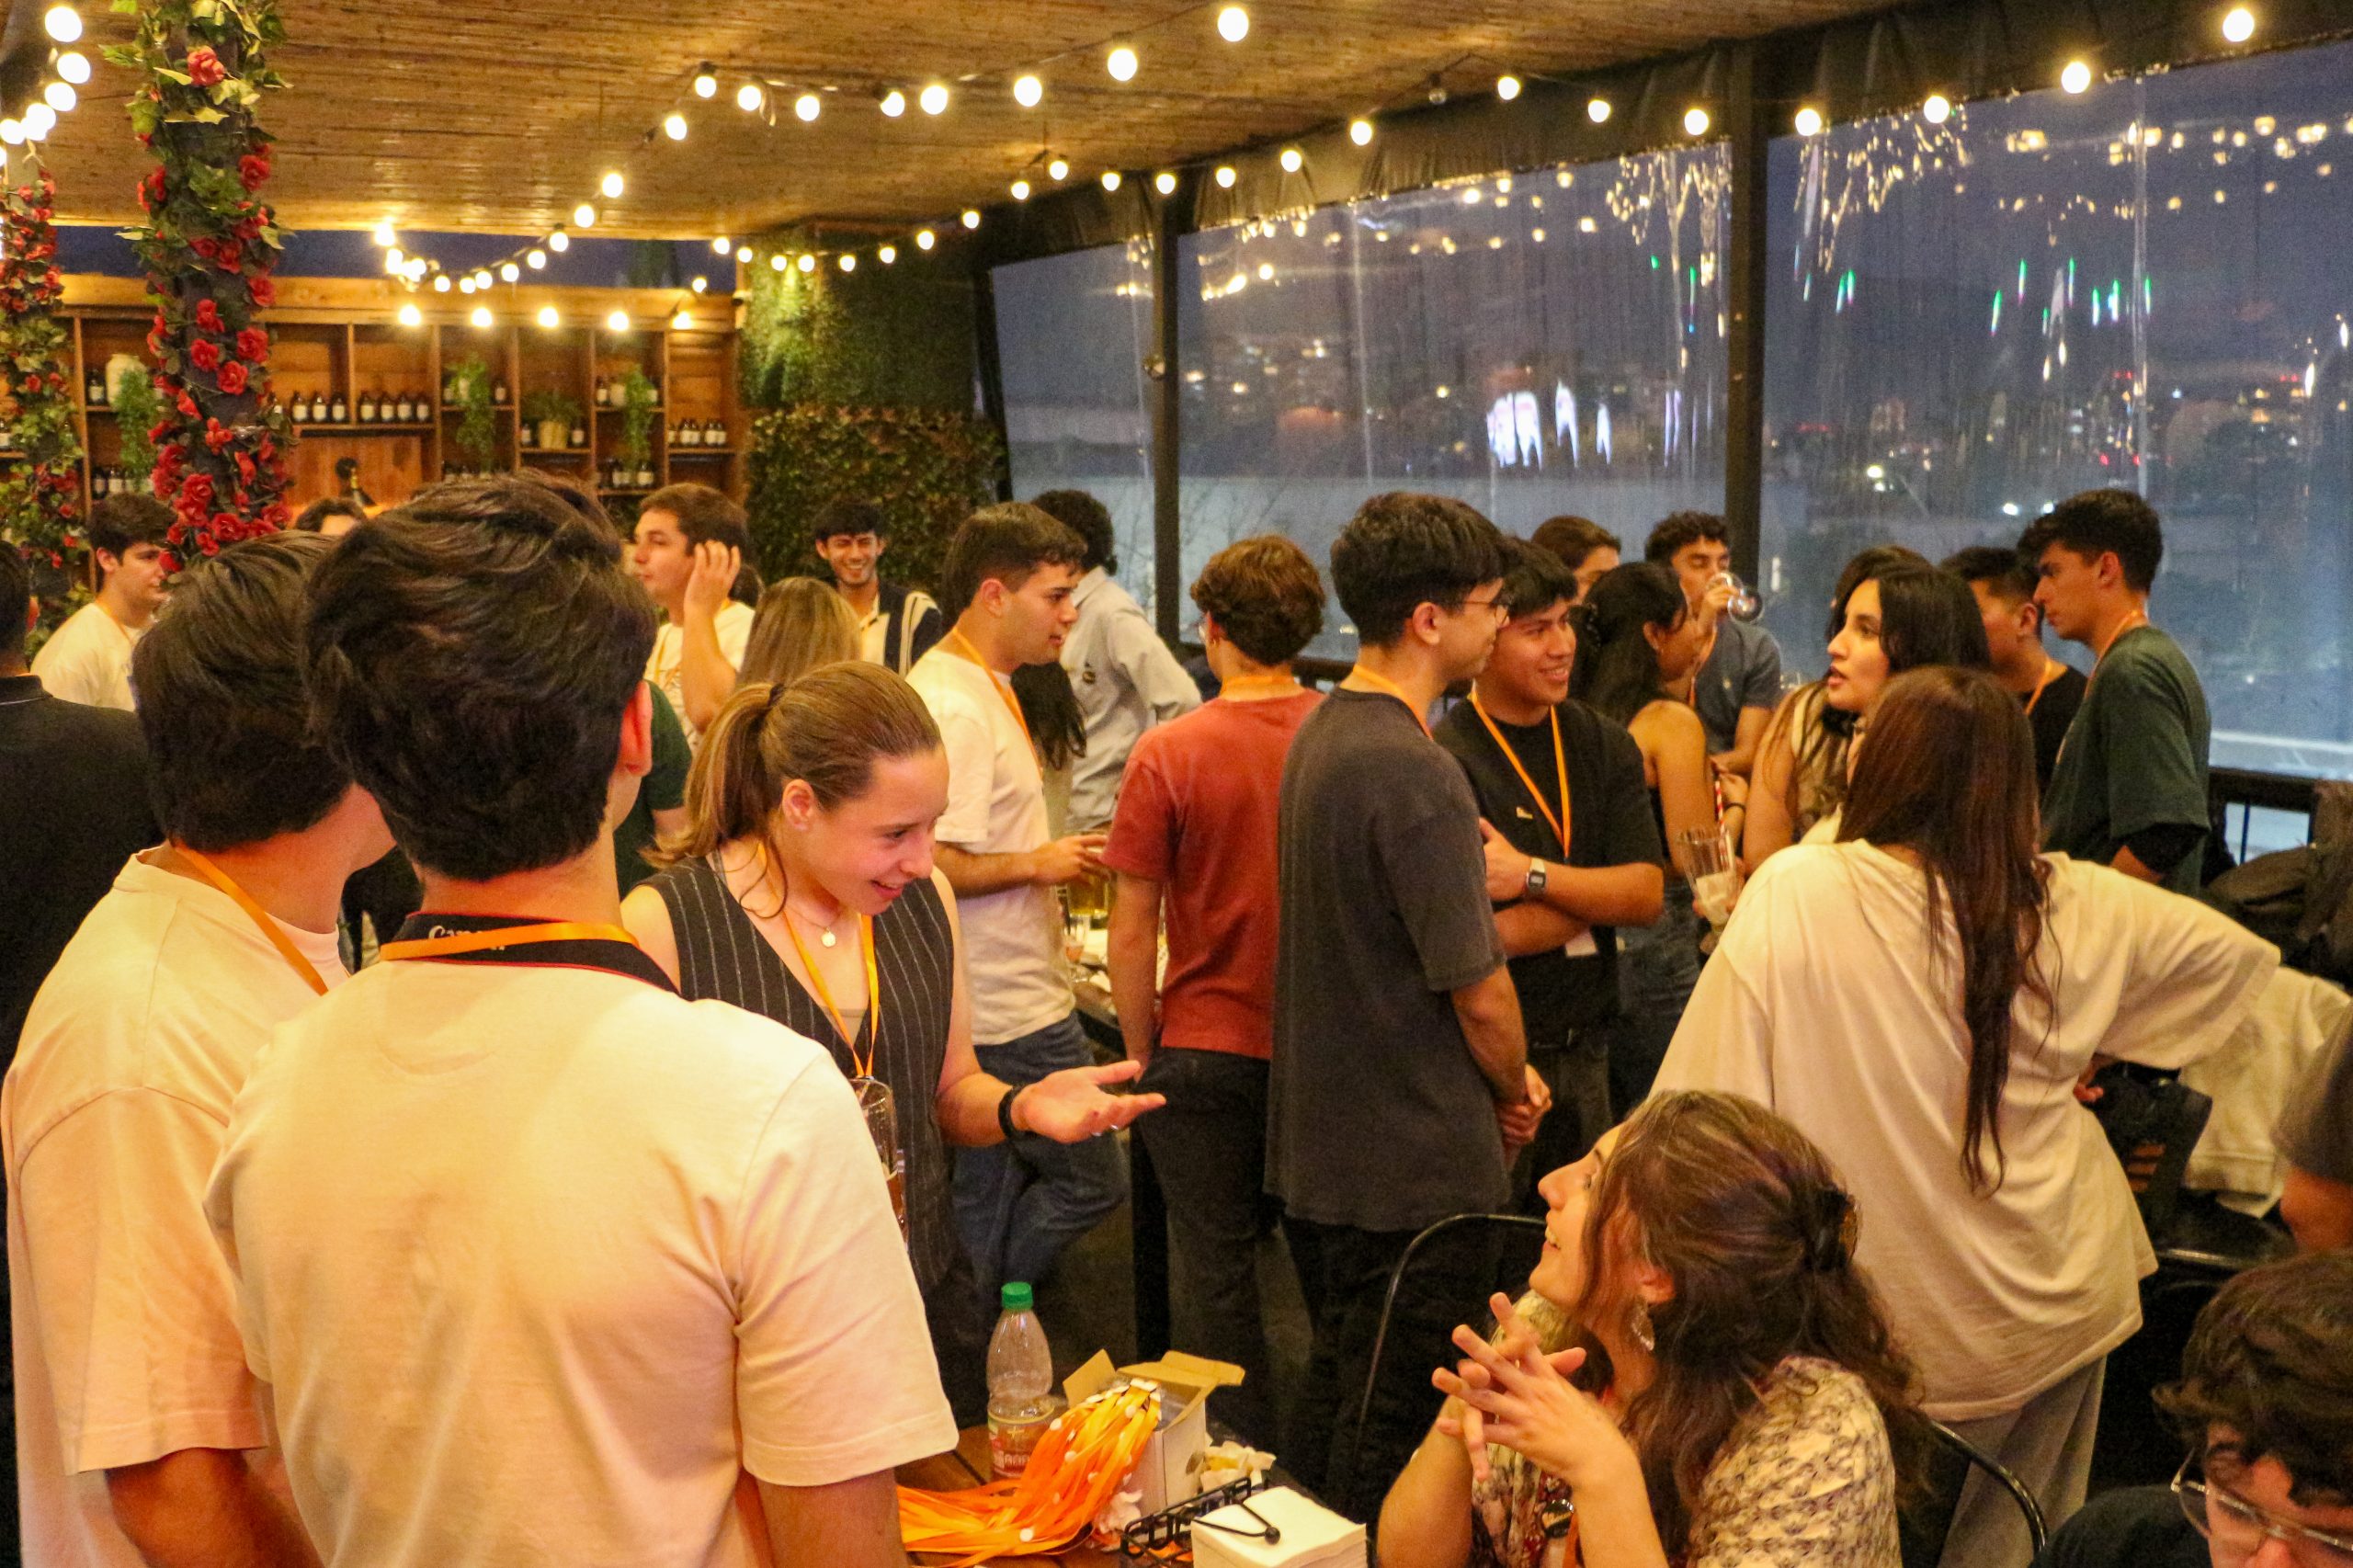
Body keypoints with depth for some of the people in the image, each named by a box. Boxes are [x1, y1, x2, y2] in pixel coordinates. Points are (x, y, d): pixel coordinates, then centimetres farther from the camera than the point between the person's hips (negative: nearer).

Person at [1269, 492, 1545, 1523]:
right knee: (1393, 1439, 4)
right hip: (1415, 1162, -9)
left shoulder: (1318, 734, 7)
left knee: (1332, 1405, 22)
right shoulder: (1413, 772, -23)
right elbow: (1478, 988, -20)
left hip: (1317, 1150, 10)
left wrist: (1497, 1073, 8)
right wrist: (1513, 1090, 1)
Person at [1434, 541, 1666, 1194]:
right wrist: (1594, 897, -9)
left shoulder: (1604, 747, 5)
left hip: (1585, 1058, 6)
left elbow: (1648, 895, -4)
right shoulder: (1445, 762, -17)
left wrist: (1533, 875, -19)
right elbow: (1475, 937, -22)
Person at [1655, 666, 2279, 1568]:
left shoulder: (1794, 893, -17)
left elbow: (1714, 1108, -18)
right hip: (2059, 1303, 4)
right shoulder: (2070, 904, -5)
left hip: (1892, 1323, -4)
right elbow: (2241, 954, 12)